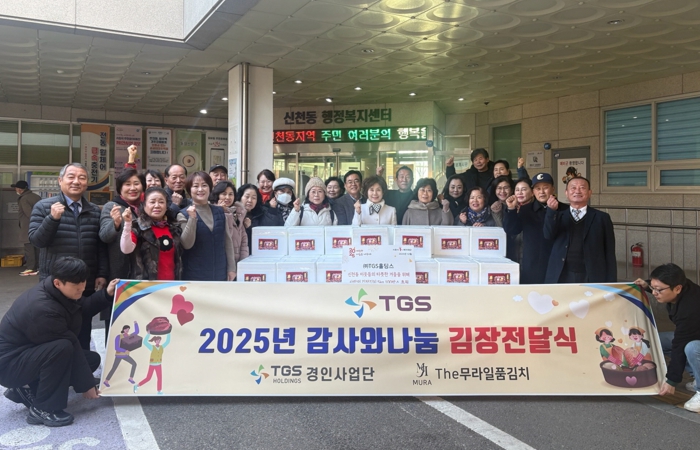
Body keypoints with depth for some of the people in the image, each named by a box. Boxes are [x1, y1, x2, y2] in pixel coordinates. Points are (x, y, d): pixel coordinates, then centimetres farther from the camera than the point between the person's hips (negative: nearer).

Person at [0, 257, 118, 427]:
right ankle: (43, 409, -18)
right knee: (63, 348, -36)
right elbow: (69, 344, -26)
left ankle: (30, 392, 9)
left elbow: (82, 309, 11)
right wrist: (85, 385, -19)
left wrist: (106, 294, -4)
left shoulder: (56, 290, -6)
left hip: (32, 353, 10)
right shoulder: (44, 309, -33)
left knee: (92, 359, 3)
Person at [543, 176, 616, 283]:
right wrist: (551, 210, -24)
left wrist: (611, 285, -2)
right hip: (561, 278, 1)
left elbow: (610, 254, 4)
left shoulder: (602, 217, 7)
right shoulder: (558, 216, 10)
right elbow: (548, 235, -9)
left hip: (592, 279, -1)